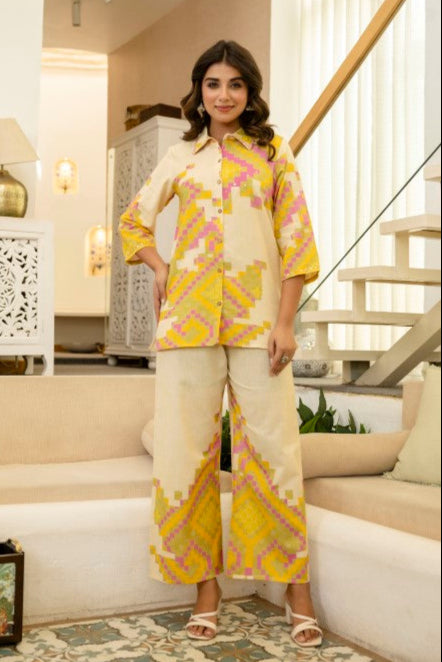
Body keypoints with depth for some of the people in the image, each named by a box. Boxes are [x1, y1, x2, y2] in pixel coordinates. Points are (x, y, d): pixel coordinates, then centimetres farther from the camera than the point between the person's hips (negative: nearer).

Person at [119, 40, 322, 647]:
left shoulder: (273, 153, 10)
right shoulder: (180, 158, 14)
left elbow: (296, 239, 3)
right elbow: (134, 220, 26)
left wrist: (285, 321, -6)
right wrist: (158, 268, 7)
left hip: (256, 316, -1)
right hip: (189, 315, 2)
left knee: (274, 448, -2)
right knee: (186, 450, 0)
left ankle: (296, 586, 10)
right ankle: (206, 582, 13)